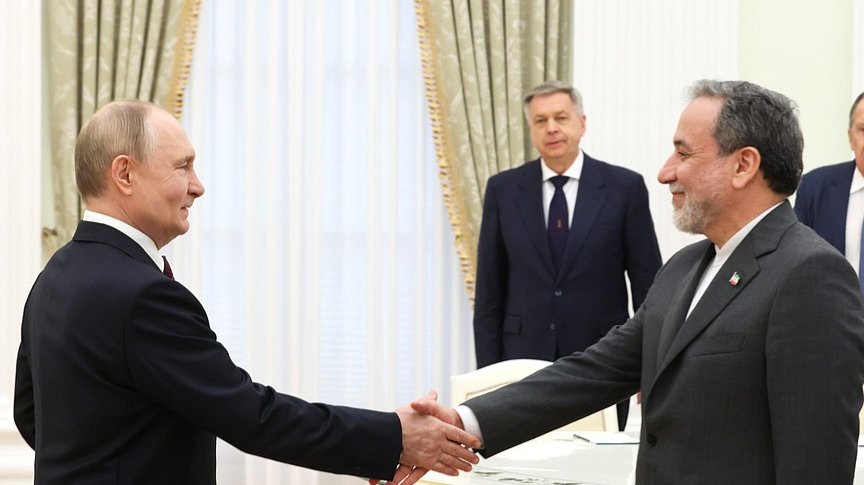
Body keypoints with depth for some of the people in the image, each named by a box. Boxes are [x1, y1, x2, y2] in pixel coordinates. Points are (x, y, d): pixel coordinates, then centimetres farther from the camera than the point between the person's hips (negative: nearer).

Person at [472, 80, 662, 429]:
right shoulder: (503, 190, 5)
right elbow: (489, 292, 7)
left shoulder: (624, 187, 0)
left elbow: (648, 285, 2)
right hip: (524, 358, 1)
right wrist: (488, 372, 2)